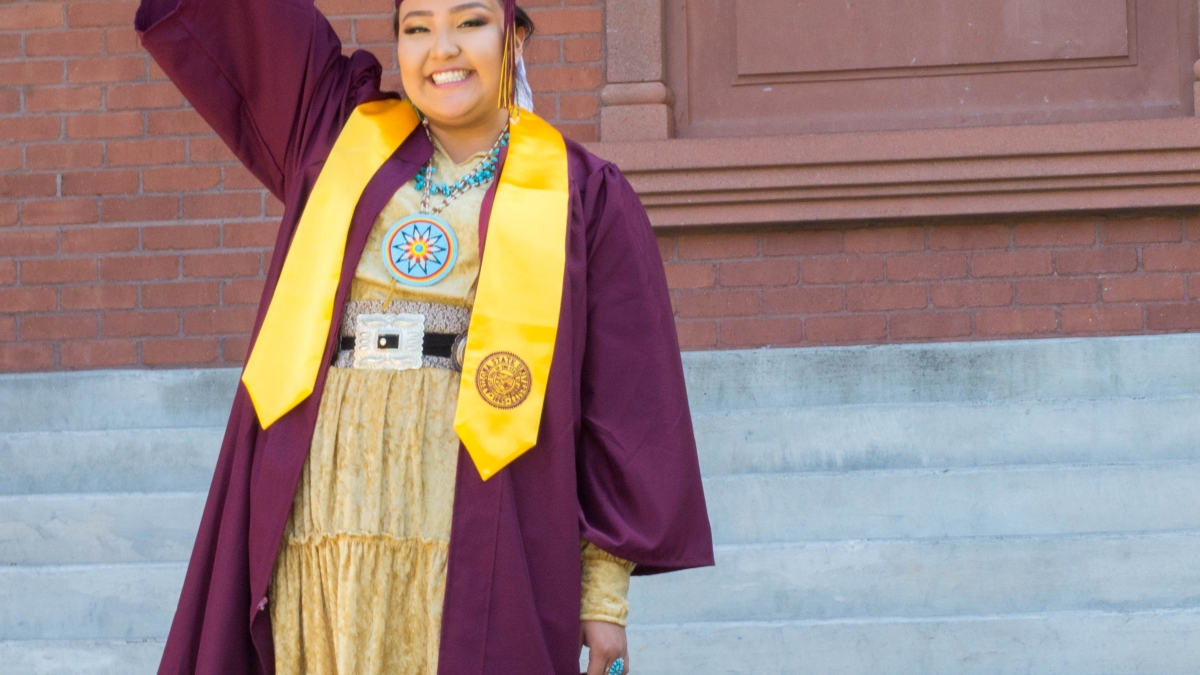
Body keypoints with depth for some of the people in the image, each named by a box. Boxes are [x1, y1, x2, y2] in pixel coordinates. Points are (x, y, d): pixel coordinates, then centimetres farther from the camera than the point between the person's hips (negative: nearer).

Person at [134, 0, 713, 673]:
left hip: (477, 536, -2)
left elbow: (625, 401, 5)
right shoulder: (341, 137, 16)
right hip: (325, 531, 2)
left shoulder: (582, 195, 8)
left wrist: (607, 587, -1)